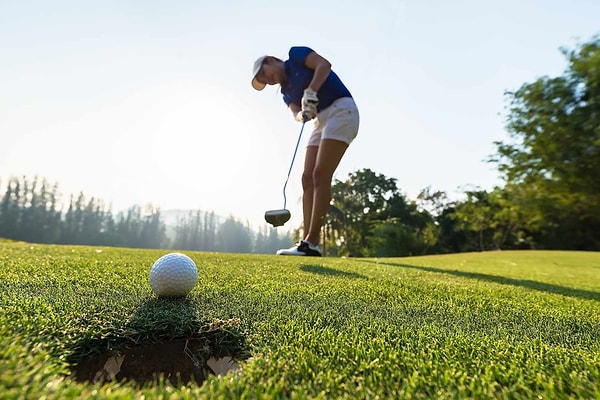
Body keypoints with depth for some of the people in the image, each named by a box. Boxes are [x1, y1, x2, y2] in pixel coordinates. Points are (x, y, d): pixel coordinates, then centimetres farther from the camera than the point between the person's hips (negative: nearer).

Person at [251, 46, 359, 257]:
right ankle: (308, 242, -5)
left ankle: (312, 243, -16)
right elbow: (296, 112, 3)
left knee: (320, 175, -17)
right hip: (322, 120, 8)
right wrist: (303, 115, -19)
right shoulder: (286, 91, 21)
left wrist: (310, 92, -23)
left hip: (341, 109, -8)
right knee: (308, 178, -3)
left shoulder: (296, 54, 5)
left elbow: (324, 64, -11)